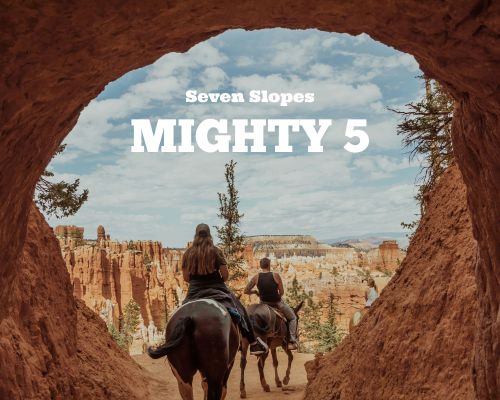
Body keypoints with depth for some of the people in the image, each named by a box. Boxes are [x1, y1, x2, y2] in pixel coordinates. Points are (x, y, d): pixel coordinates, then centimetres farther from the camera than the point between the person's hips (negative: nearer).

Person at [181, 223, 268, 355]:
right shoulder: (215, 251, -6)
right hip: (216, 291, -2)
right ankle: (254, 343, 12)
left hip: (194, 294, 2)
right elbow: (225, 275, -7)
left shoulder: (188, 254, 2)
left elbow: (186, 277, 4)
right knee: (240, 311, 12)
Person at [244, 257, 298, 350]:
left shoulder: (256, 277, -8)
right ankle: (292, 341, 7)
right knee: (292, 318, 20)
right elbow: (282, 292, -9)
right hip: (277, 303, -3)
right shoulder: (275, 275, -14)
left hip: (264, 303, 3)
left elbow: (246, 291, -5)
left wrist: (255, 292, 12)